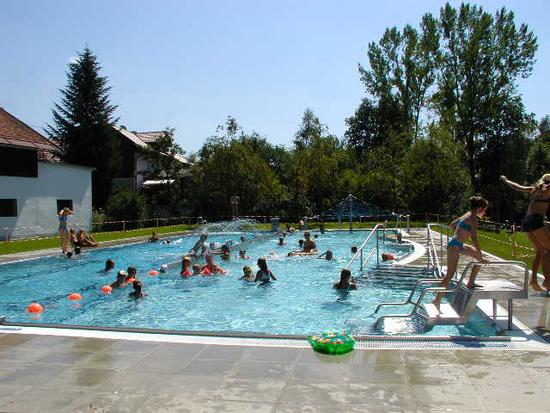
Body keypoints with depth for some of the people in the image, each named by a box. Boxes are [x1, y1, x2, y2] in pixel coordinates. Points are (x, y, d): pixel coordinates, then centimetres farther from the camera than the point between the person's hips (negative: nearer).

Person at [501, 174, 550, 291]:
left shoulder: (534, 189, 20)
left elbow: (517, 187, 32)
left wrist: (505, 180, 46)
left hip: (526, 221, 8)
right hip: (536, 220, -8)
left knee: (540, 251, 12)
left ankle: (533, 279, 4)